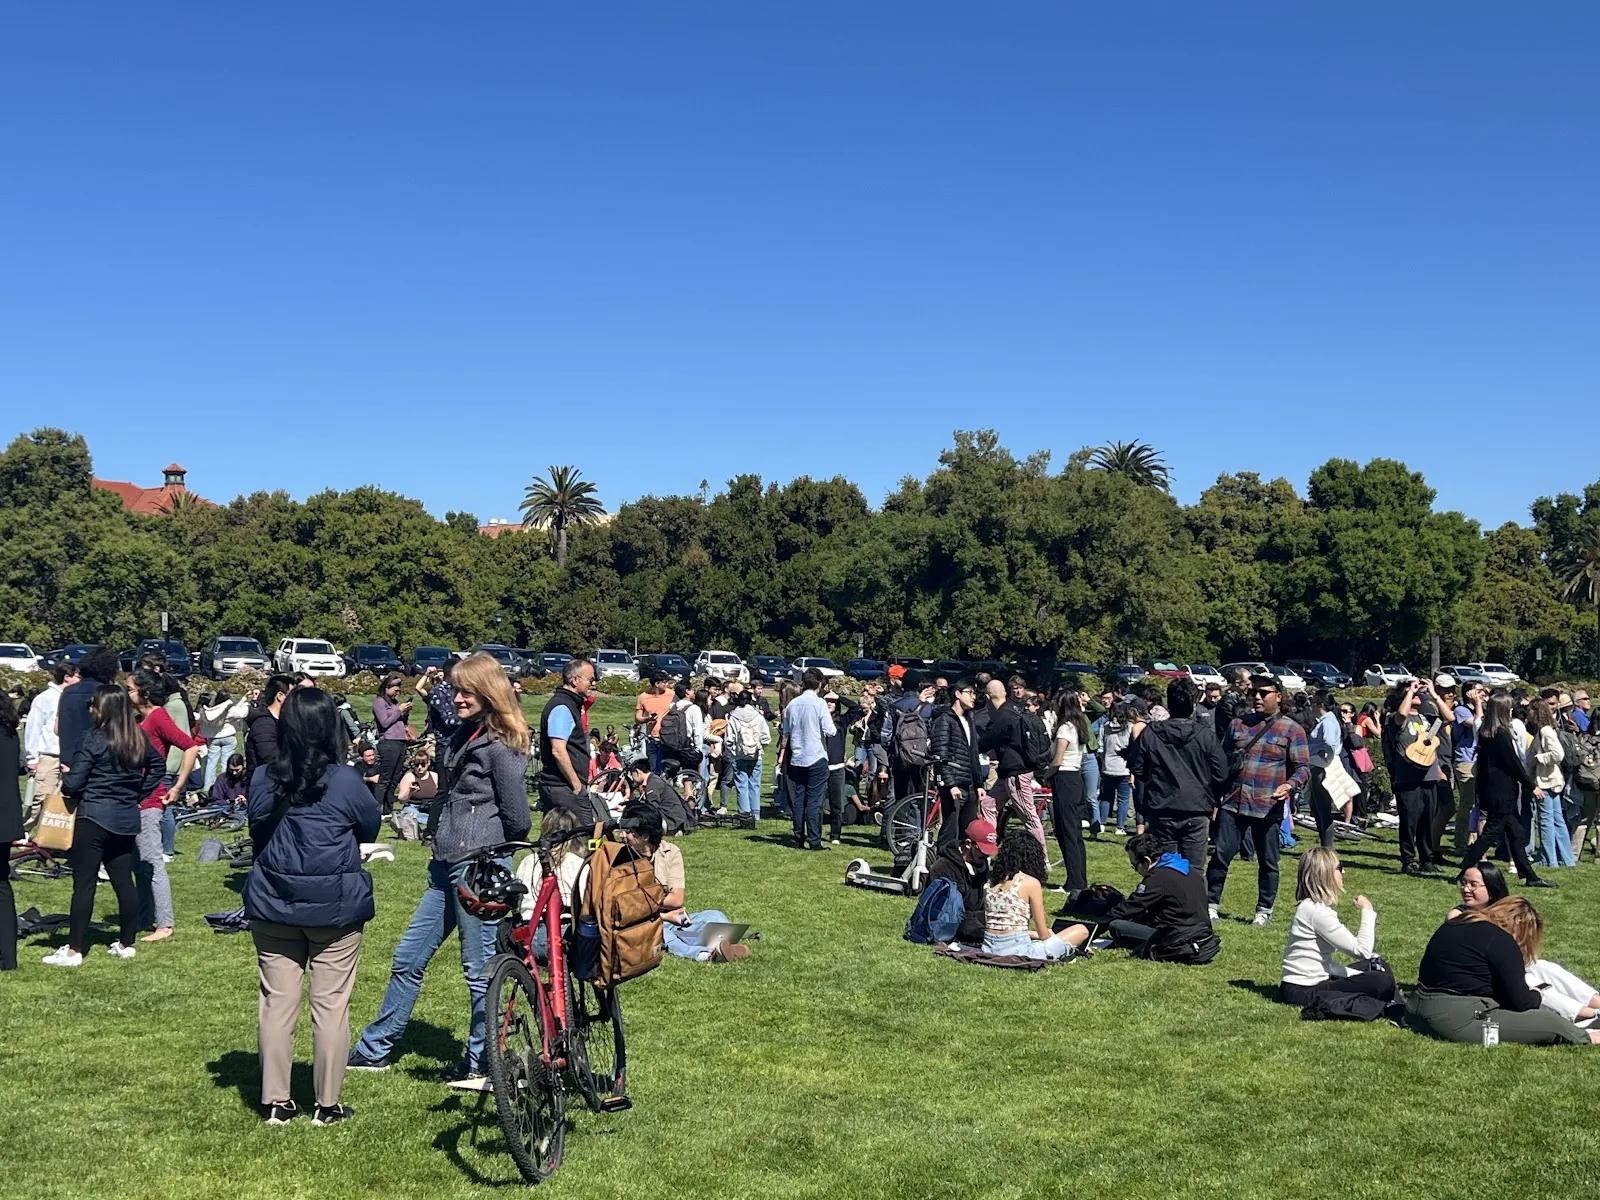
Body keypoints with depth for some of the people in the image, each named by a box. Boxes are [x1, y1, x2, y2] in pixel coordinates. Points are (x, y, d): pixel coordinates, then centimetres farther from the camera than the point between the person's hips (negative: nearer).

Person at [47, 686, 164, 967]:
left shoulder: (92, 740, -13)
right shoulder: (139, 739, 6)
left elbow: (73, 784, -15)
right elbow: (159, 766, 21)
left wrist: (67, 779, 7)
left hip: (93, 818, -6)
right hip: (126, 820, 6)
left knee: (84, 884, -2)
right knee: (123, 881, 11)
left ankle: (74, 950, 1)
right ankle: (126, 944, 18)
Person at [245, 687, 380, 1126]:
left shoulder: (262, 780, -5)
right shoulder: (345, 781, -15)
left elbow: (256, 833, 10)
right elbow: (370, 827, 1)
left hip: (272, 907, 3)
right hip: (335, 908, -3)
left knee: (277, 1002, 11)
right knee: (331, 1005, 6)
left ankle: (276, 1102, 17)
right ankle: (328, 1105, 13)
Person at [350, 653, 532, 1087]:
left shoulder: (501, 747, -13)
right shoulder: (460, 738, 14)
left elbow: (518, 819, -12)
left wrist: (490, 850, 2)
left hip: (479, 866, -9)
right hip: (447, 865, 9)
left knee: (479, 967, 1)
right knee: (409, 958, 15)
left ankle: (482, 1065, 12)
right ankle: (374, 1049, 26)